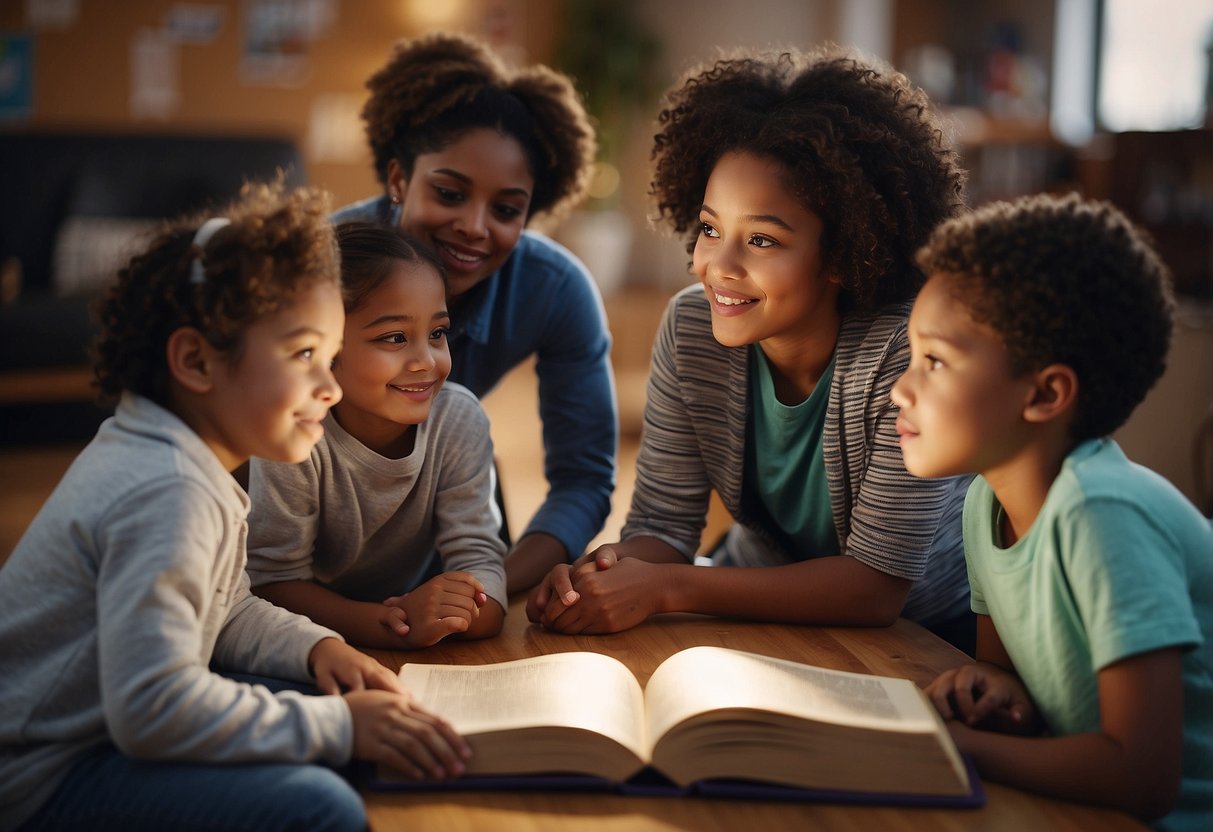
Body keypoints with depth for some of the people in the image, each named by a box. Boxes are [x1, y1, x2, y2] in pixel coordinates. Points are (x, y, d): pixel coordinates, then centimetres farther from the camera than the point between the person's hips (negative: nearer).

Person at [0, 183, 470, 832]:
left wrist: (314, 648, 0)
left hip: (93, 728, 10)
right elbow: (151, 710, -33)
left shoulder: (162, 456, 7)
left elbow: (225, 610, 19)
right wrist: (337, 727, -26)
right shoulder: (167, 494, -26)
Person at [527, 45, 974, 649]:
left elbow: (877, 587, -25)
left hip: (923, 632, -3)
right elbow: (662, 524, -8)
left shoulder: (909, 350, -27)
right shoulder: (691, 328, -13)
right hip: (763, 610, 3)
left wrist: (665, 589, -32)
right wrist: (594, 579, -31)